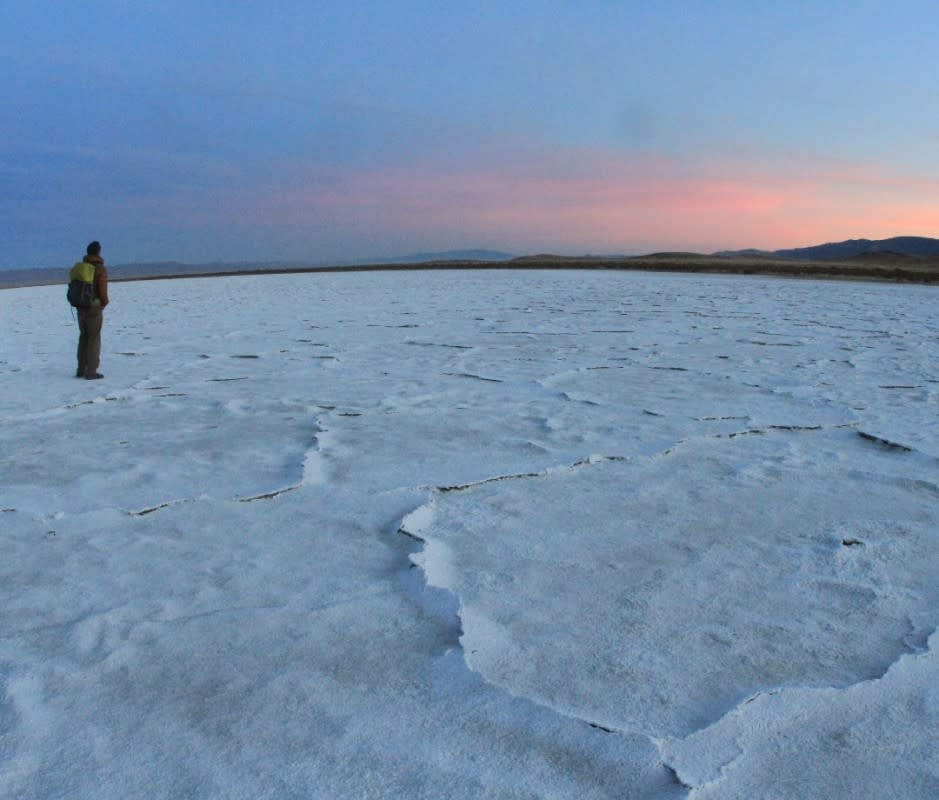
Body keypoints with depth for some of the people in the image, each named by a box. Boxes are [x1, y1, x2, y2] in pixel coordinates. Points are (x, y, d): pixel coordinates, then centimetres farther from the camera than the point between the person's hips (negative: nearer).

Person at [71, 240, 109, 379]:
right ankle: (91, 372, -2)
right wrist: (104, 303, 3)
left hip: (80, 307, 6)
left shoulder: (79, 267, 8)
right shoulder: (100, 269, -13)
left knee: (84, 337, 16)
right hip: (94, 308, -6)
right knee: (94, 338, -1)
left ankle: (81, 369, 21)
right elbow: (103, 290, -15)